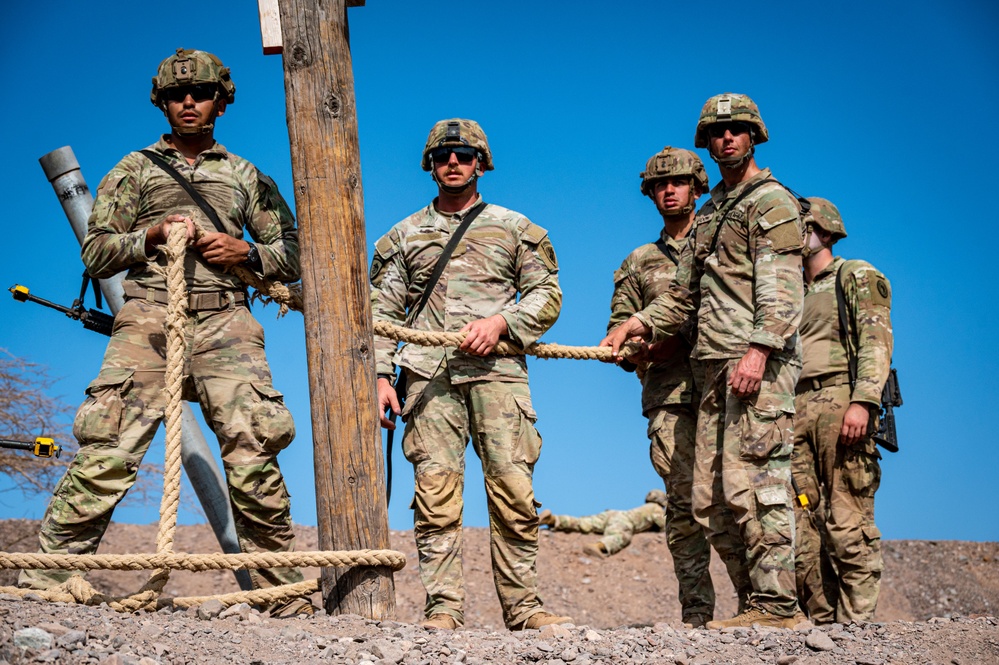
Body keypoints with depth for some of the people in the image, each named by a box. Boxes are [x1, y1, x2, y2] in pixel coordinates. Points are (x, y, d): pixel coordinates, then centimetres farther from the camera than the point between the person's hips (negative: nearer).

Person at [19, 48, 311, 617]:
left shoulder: (247, 177, 23)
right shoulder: (135, 171, 21)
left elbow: (292, 256, 21)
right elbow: (96, 252, 14)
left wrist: (246, 253, 0)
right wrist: (152, 236, -3)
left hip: (226, 321, 1)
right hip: (148, 319, -1)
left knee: (254, 458, -10)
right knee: (105, 452, -14)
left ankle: (287, 597, -5)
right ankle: (46, 580, -13)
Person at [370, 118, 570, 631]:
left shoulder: (514, 229, 17)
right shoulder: (404, 235, 19)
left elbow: (547, 293, 11)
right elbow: (382, 311, 16)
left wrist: (501, 323, -7)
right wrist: (380, 375, 3)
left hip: (497, 371, -1)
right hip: (430, 374, 1)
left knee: (513, 490, -8)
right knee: (436, 492, -7)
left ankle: (522, 606, -2)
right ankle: (443, 608, -6)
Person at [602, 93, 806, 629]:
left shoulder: (771, 202, 0)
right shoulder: (708, 215, 26)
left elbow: (781, 288, -12)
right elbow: (684, 297, 30)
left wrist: (759, 349, -23)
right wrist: (635, 326, 18)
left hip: (760, 365, -9)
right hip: (717, 367, 9)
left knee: (751, 485, -14)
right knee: (711, 502, 5)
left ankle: (776, 605, -12)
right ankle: (762, 599, 10)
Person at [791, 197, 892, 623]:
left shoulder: (856, 277, 7)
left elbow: (876, 340, -6)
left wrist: (862, 402, -19)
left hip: (840, 402, -6)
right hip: (795, 409, 7)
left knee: (846, 520, -10)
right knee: (801, 523, -1)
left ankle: (856, 620, -9)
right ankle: (822, 619, 2)